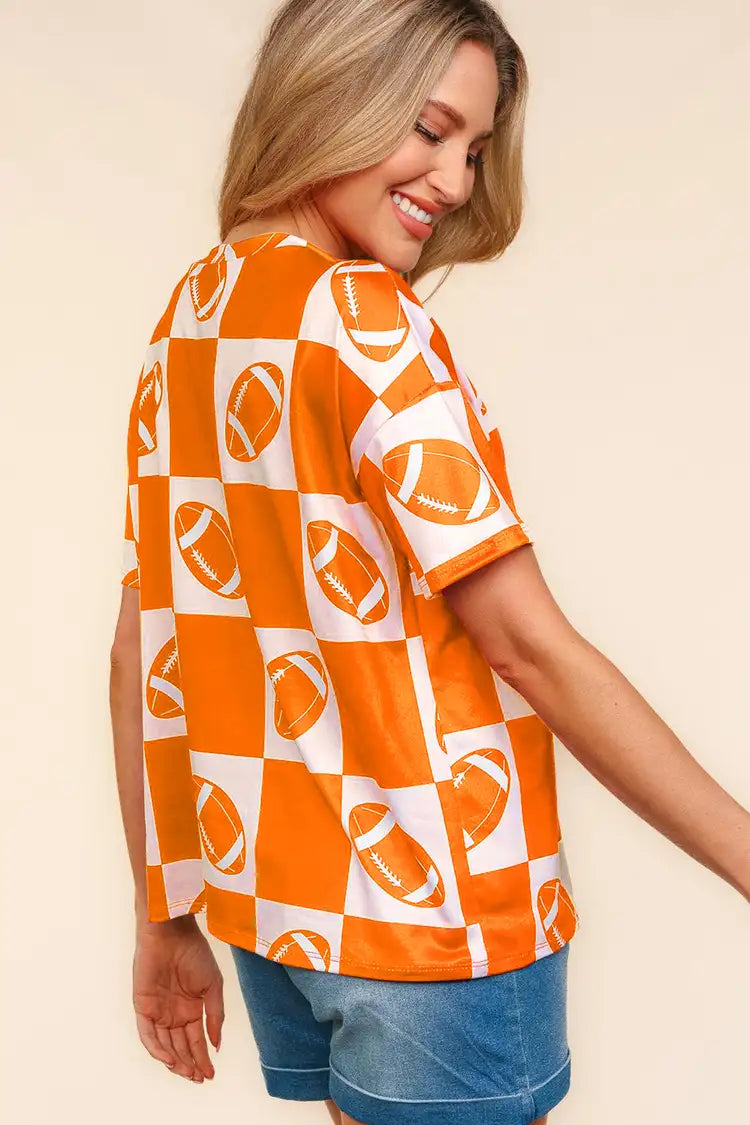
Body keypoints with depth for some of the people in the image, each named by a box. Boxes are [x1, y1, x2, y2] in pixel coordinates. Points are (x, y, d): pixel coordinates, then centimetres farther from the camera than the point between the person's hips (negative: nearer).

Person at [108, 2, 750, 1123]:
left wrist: (167, 916, 13)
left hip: (269, 906, 7)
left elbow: (141, 653, 7)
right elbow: (529, 644, -19)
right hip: (431, 909, -7)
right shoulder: (361, 316, -15)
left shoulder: (181, 325, 7)